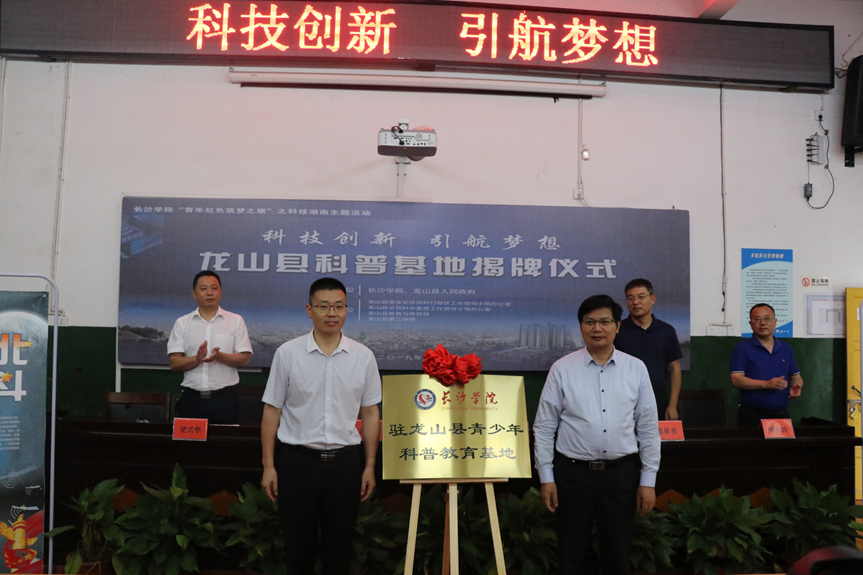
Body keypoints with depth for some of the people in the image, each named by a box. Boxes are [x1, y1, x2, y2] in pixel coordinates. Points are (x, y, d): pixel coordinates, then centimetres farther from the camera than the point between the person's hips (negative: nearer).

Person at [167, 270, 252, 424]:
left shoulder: (236, 321, 5)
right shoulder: (182, 323, 8)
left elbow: (244, 359, -1)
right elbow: (174, 363, 2)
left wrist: (219, 356, -18)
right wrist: (196, 359, -17)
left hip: (224, 398, -1)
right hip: (191, 398, 1)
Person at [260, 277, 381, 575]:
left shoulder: (363, 356, 0)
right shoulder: (287, 353, -3)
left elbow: (370, 413, 5)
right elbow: (272, 410, 0)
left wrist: (370, 467, 3)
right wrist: (268, 466, -2)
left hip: (345, 463, 1)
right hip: (298, 461, -1)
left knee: (339, 544, 12)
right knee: (298, 543, 11)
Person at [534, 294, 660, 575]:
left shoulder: (636, 369, 1)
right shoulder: (562, 369, -3)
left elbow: (648, 429, 4)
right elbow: (544, 427, -1)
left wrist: (648, 480, 3)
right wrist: (546, 477, -3)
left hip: (621, 473, 1)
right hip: (573, 472, -1)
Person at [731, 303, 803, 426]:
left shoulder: (786, 349, 13)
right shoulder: (742, 348, -2)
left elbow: (796, 376, 19)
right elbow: (736, 379, -11)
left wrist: (796, 387, -4)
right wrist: (766, 384, -21)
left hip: (781, 415, 4)